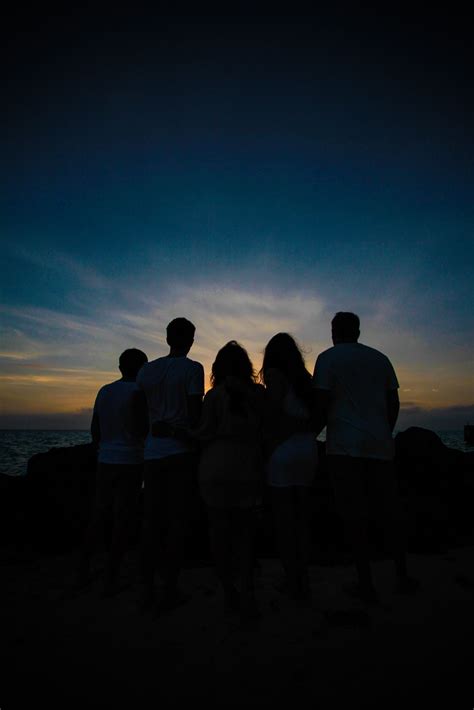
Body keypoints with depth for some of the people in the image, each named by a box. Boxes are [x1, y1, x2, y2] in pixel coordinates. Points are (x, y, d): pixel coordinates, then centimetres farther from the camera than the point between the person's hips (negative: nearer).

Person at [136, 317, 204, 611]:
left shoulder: (147, 370, 8)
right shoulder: (193, 369, -6)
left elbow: (139, 409, 11)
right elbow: (195, 413, -11)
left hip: (153, 451, 4)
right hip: (182, 451, -4)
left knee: (152, 520, 13)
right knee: (177, 520, 6)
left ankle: (148, 589, 21)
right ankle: (171, 590, 14)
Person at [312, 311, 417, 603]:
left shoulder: (328, 358, -1)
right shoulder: (380, 358, 13)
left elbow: (322, 402, -8)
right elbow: (394, 402, 11)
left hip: (345, 446, -4)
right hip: (380, 445, 5)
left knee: (355, 515, 3)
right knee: (389, 511, 15)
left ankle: (366, 583, 10)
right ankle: (403, 576, 25)